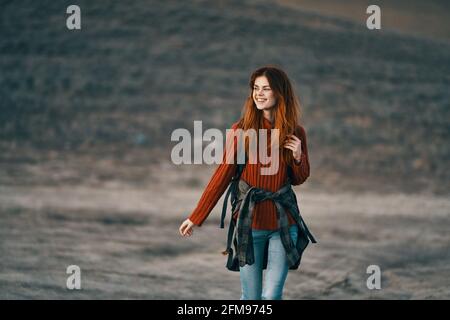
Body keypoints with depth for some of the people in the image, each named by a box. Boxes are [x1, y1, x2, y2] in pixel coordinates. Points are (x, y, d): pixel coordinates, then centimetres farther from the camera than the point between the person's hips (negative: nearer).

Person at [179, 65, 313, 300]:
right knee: (251, 298, 4)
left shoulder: (295, 133, 1)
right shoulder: (241, 130, -5)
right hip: (249, 224, -1)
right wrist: (196, 218, -4)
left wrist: (298, 157, -8)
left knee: (271, 296, -4)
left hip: (283, 224, 1)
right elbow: (222, 175, -2)